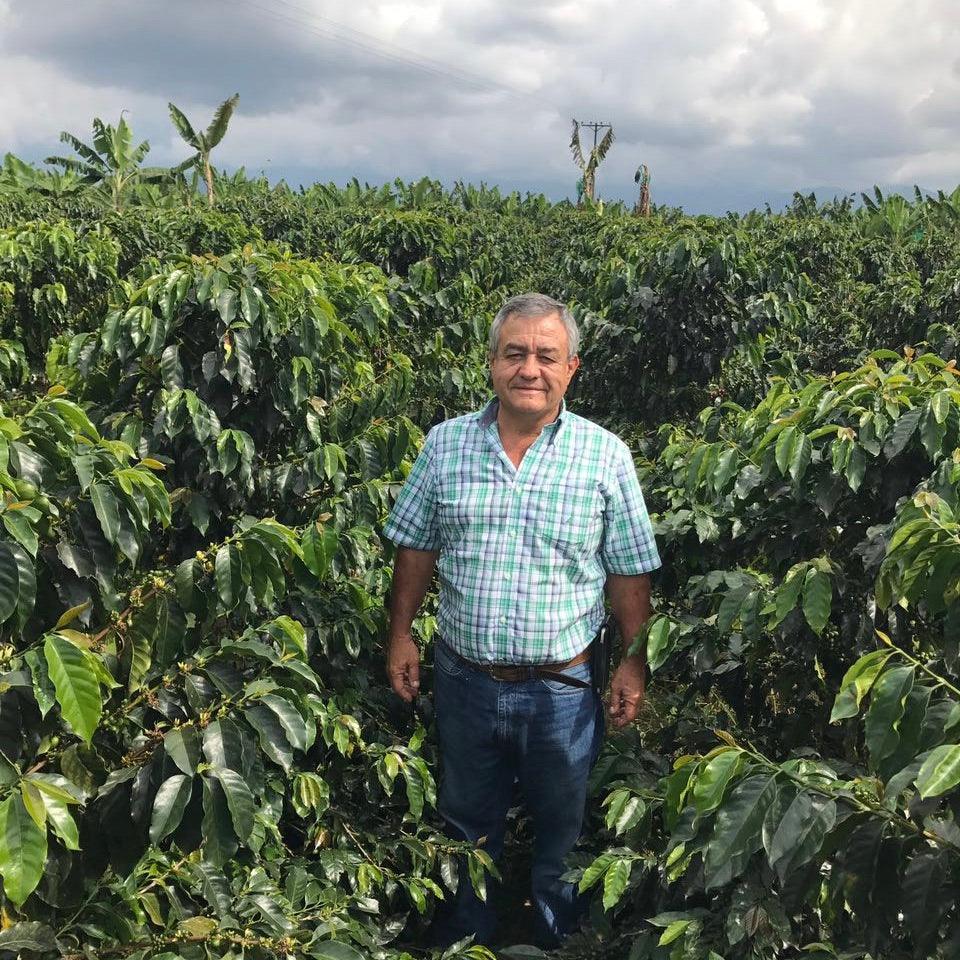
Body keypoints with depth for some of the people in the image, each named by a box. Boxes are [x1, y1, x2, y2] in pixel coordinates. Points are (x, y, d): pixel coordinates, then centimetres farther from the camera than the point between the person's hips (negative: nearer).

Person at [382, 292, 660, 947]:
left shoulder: (605, 456, -7)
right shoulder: (446, 443, -2)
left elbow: (630, 573, -3)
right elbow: (417, 549, 6)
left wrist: (634, 664, -4)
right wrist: (401, 635, 5)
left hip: (563, 689, -2)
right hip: (464, 679, 2)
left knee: (563, 837, 18)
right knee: (467, 830, 22)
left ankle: (563, 942, 42)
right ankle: (461, 942, 44)